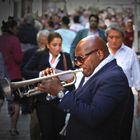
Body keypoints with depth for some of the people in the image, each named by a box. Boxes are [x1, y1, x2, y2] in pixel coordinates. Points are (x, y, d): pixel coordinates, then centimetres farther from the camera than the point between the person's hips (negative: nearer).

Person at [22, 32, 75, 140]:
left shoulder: (66, 57, 3)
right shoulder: (39, 56, 0)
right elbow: (25, 71, -5)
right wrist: (40, 73, -22)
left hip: (60, 100, 1)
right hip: (44, 99, -1)